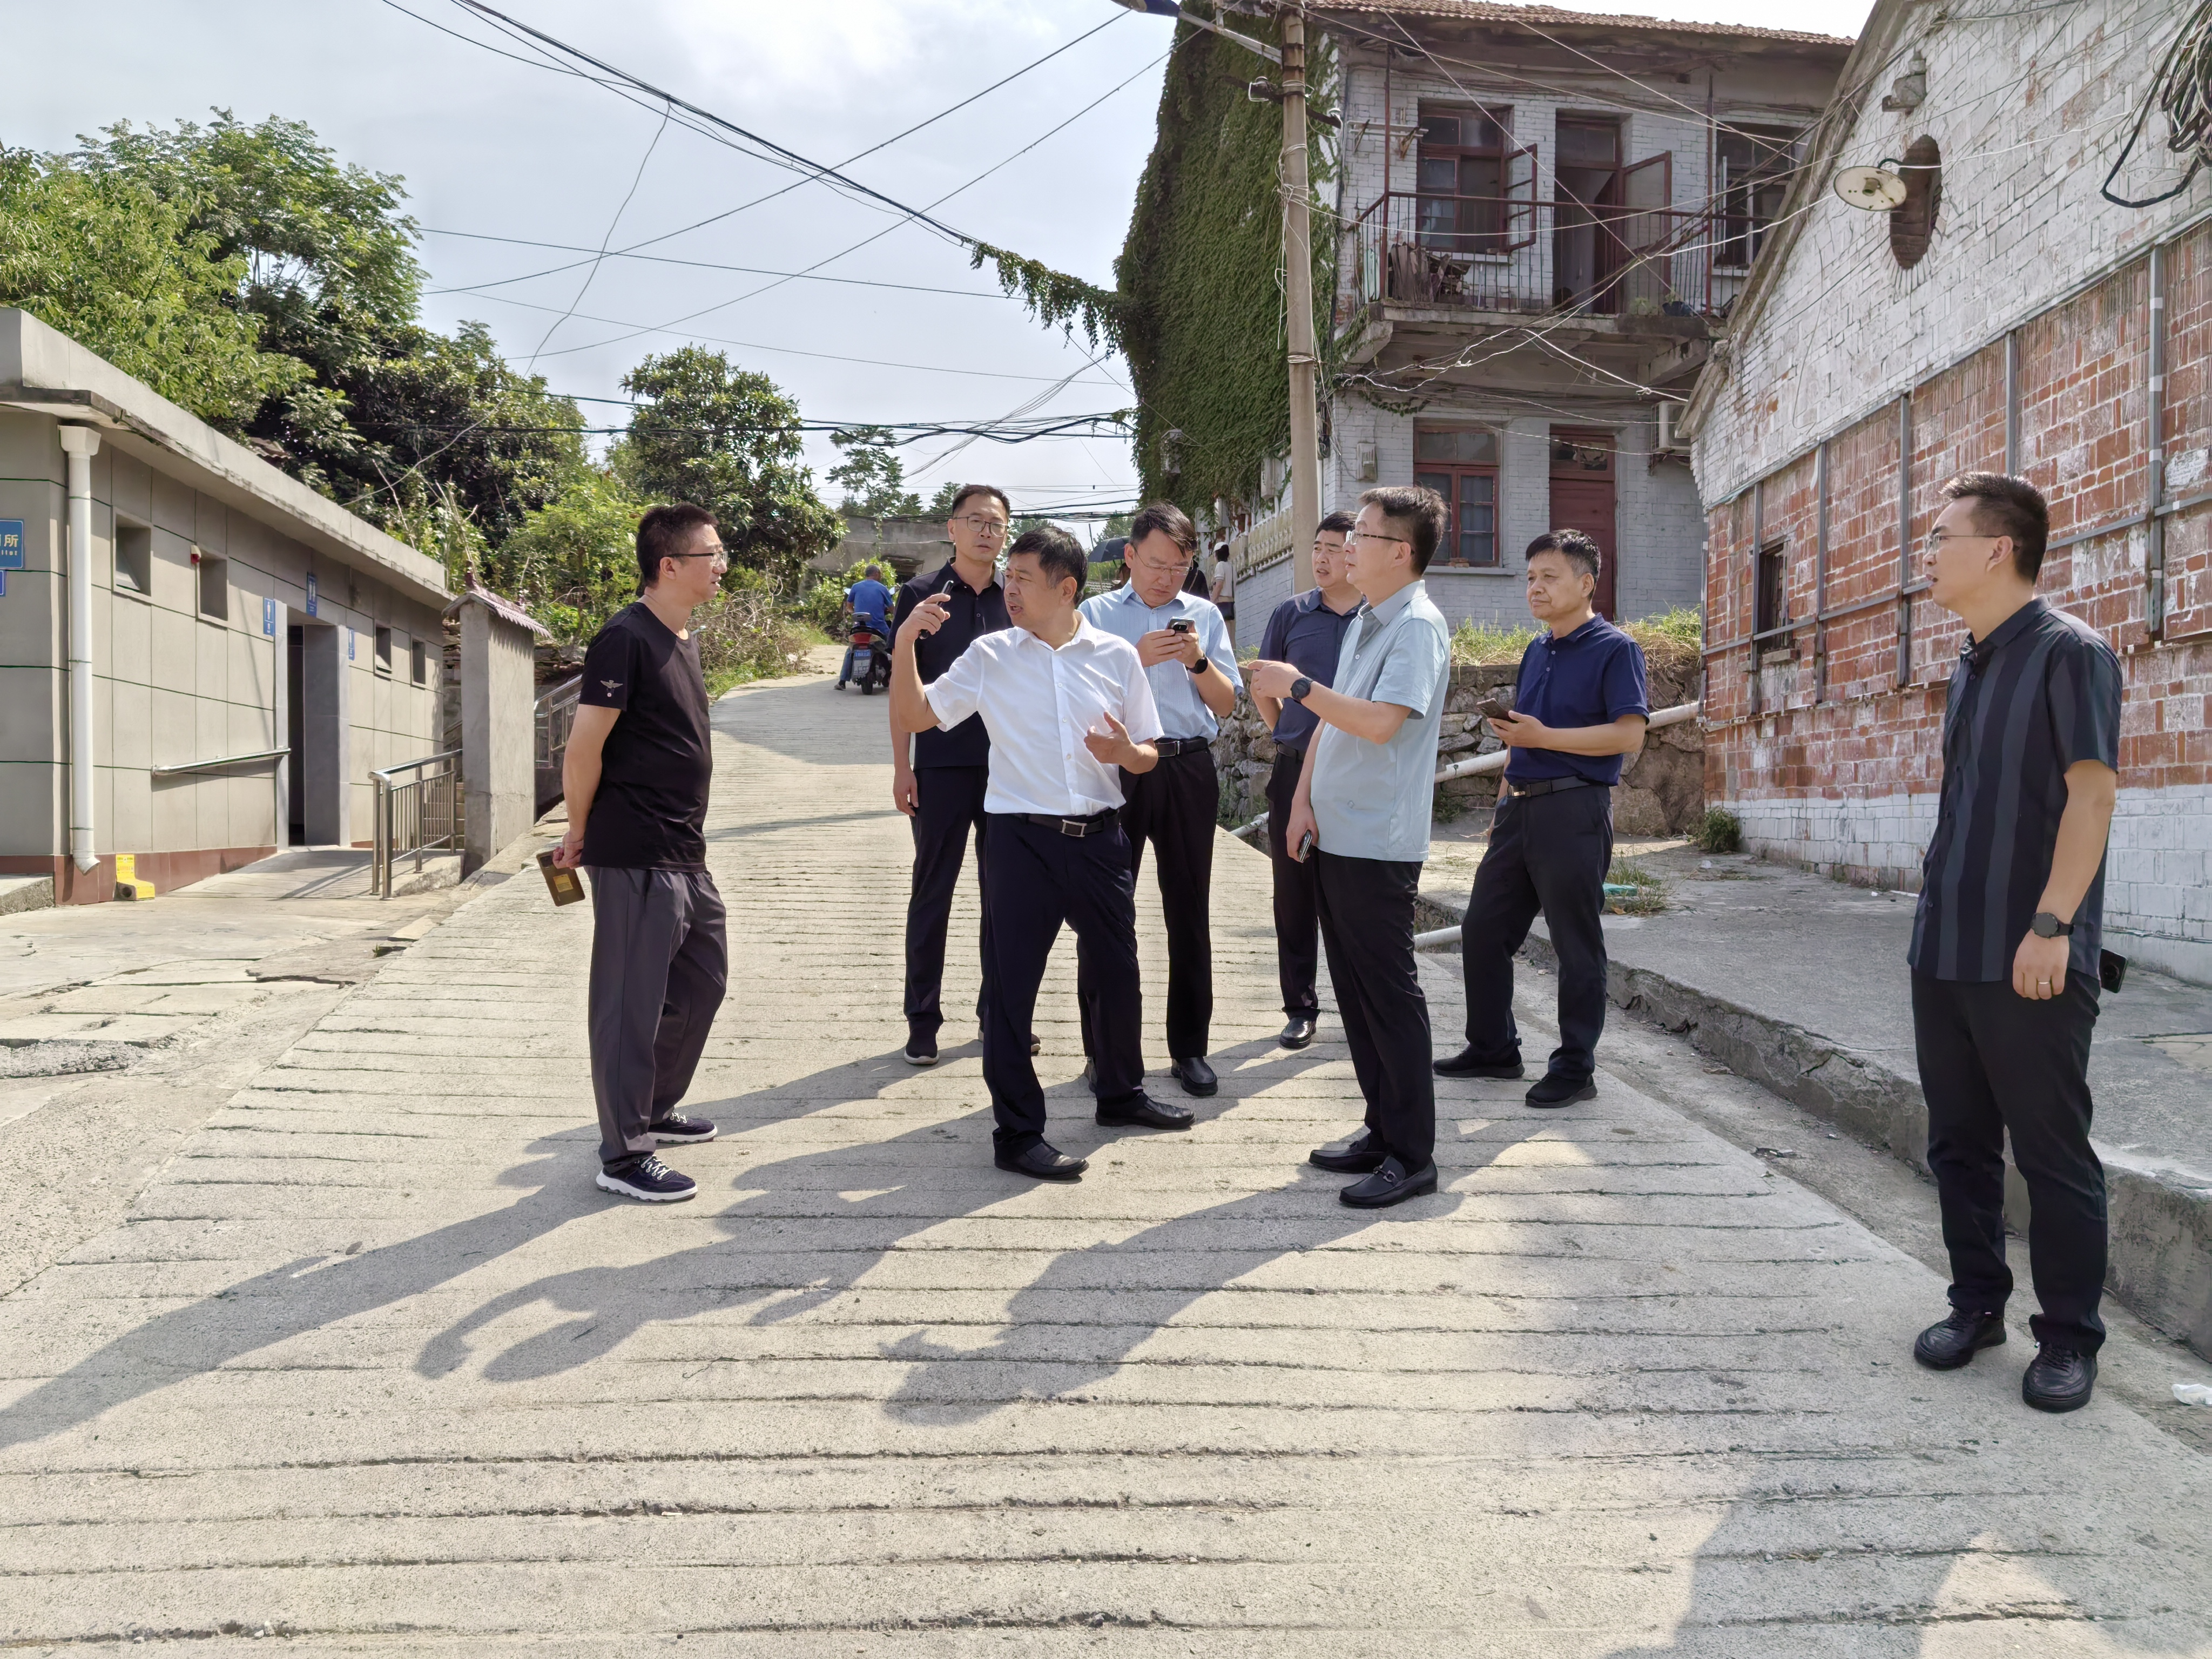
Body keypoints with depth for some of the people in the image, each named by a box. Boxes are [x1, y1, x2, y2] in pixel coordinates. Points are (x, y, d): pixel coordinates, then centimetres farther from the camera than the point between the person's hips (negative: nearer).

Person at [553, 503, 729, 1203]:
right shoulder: (626, 639, -15)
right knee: (632, 1001, -1)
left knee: (703, 977, 19)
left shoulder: (683, 639, 14)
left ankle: (655, 1110, 36)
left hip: (685, 856, 9)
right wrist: (580, 835, -5)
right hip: (635, 858, -9)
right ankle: (624, 1155, 11)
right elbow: (584, 750, -17)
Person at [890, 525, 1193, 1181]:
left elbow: (1149, 756, 9)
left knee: (1118, 973, 16)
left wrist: (1126, 752, -14)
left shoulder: (1117, 656, 4)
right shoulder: (989, 656, 1)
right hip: (1021, 838, -2)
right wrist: (905, 643, -13)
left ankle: (1122, 1093, 39)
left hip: (1099, 837, 2)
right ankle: (1018, 1133, 12)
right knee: (1012, 984, 0)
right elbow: (913, 716, -1)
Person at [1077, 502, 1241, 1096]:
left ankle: (1189, 1049, 16)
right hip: (1116, 766, -2)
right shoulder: (1097, 613, 6)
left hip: (1188, 770, 2)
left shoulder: (1205, 615, 12)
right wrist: (1138, 659, -15)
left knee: (1189, 909, 6)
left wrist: (1198, 660, -8)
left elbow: (1227, 704, 10)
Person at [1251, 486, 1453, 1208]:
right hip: (1334, 836, 9)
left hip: (1380, 844, -9)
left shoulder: (1418, 626, -12)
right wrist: (1303, 799, 7)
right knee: (1356, 992, 14)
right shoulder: (1363, 624, 16)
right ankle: (1383, 1131, 25)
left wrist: (1296, 685, -16)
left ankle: (1412, 1155, 7)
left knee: (1390, 995, -3)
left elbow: (1380, 721, -24)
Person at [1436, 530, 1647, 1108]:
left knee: (1577, 947, 1)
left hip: (1574, 811, -8)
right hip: (1521, 809, 8)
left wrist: (1544, 737, -18)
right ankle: (1493, 1048, 24)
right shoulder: (1537, 651, 17)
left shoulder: (1614, 649, -7)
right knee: (1481, 931, 11)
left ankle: (1575, 1069, 11)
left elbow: (1629, 735, -17)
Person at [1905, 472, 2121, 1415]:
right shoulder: (1970, 664, 14)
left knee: (2052, 1154, 3)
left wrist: (2051, 924, -21)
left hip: (2029, 961, -8)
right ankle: (1977, 1303, 28)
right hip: (1945, 951, 8)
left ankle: (2069, 1338, 16)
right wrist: (1942, 903, 15)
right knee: (1958, 1142, 14)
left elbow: (2093, 790, -16)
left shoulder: (2068, 652, -9)